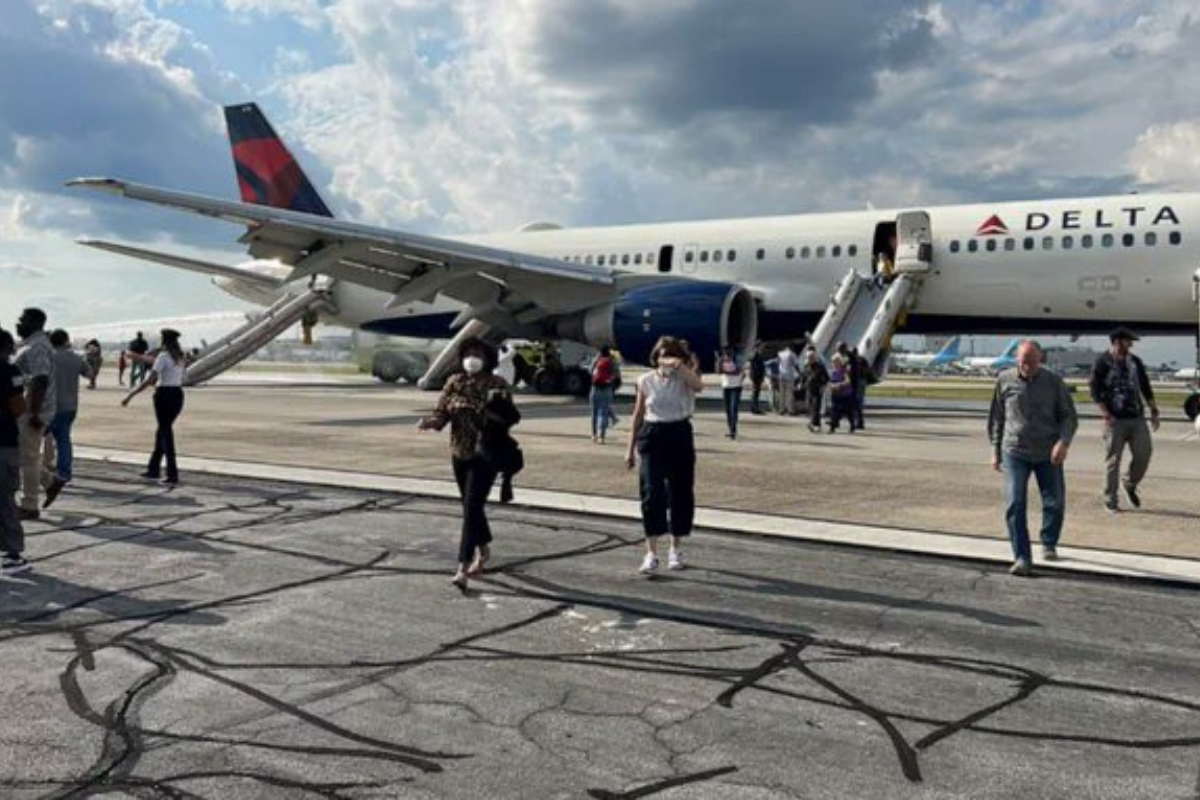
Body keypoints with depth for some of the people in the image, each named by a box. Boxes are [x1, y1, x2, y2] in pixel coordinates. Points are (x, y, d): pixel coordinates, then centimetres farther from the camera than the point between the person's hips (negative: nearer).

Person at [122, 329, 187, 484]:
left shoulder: (163, 356, -12)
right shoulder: (182, 357, 10)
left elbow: (149, 380, -18)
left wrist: (130, 396, -15)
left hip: (164, 395, -7)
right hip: (178, 395, 7)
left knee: (166, 432, -2)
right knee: (163, 431, 18)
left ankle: (173, 474, -3)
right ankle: (153, 468, 26)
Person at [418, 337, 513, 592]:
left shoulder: (498, 385, -8)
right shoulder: (454, 382, 4)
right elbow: (442, 412, 1)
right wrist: (430, 421, -20)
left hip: (486, 454, -5)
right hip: (459, 453, 5)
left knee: (472, 507, -12)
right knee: (471, 505, 18)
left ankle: (463, 568, -13)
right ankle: (484, 549, 40)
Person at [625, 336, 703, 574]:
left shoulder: (684, 378, 0)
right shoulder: (646, 380, 3)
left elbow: (699, 386, -26)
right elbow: (638, 416, 9)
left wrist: (681, 366, -26)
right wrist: (630, 448, 8)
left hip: (680, 436, 0)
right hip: (652, 437, 0)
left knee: (681, 494, 7)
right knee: (652, 493, -9)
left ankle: (676, 550, 24)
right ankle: (651, 553, -7)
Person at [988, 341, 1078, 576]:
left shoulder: (1054, 382, -1)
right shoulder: (1005, 380, 1)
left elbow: (1069, 416, 0)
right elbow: (997, 417, 10)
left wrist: (1064, 442, -18)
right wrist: (995, 450, 9)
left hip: (1048, 454, 1)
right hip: (1015, 452, -1)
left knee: (1055, 502, 8)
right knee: (1015, 504, -12)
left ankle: (1049, 544, 35)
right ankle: (1022, 558, -9)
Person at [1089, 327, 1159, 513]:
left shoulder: (1135, 362, 14)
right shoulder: (1103, 363, -3)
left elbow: (1146, 388, 20)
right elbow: (1094, 390, -8)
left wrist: (1154, 411, 14)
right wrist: (1106, 414, -16)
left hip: (1137, 417, 5)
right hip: (1115, 420, -5)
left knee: (1144, 452, -3)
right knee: (1113, 460, -1)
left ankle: (1130, 484, 25)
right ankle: (1110, 501, 8)